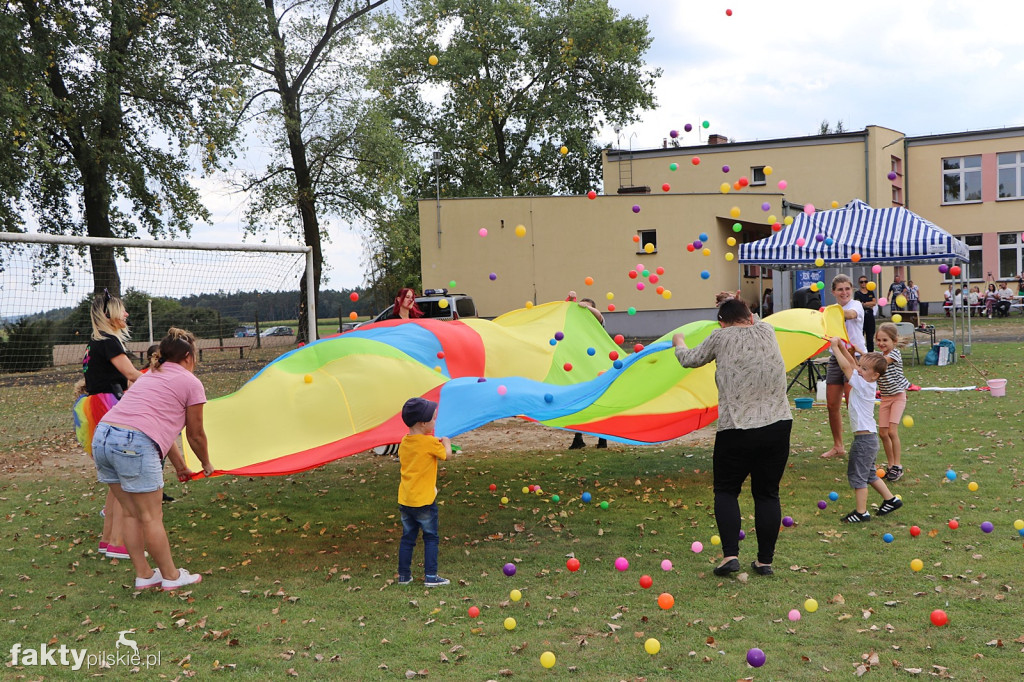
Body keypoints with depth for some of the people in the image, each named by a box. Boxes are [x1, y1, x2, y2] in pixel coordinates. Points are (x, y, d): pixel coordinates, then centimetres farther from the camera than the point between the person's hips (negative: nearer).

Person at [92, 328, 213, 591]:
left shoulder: (149, 376, 29)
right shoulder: (191, 383, 6)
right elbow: (195, 435, 12)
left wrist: (179, 465, 42)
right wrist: (206, 464, 31)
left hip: (102, 435, 8)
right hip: (134, 445, -8)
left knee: (132, 513, 17)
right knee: (151, 517, 3)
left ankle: (143, 575, 25)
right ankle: (171, 576, 14)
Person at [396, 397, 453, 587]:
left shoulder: (404, 442, 3)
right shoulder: (431, 443, -16)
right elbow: (447, 455, -1)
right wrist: (446, 443, 19)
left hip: (404, 500, 6)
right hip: (424, 500, -6)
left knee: (407, 537, 14)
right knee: (430, 538, 6)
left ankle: (403, 575, 19)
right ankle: (430, 576, 6)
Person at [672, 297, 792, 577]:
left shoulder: (721, 338, -2)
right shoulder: (767, 331, 7)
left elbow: (690, 359, 13)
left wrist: (678, 343, 32)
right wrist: (742, 307, 47)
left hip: (736, 430, -3)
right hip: (778, 427, 3)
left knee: (726, 491, 10)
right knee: (767, 494, 11)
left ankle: (730, 555, -3)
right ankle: (765, 560, 13)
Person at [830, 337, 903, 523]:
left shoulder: (862, 384, -17)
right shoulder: (866, 383, 6)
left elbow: (846, 366, -20)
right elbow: (851, 363, 12)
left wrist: (835, 347, -14)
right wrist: (841, 346, 4)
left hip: (864, 439, -10)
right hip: (869, 437, 10)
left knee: (857, 474, -2)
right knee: (869, 473, 21)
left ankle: (861, 512, 1)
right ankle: (890, 499, 27)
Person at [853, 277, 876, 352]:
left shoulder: (871, 292, 12)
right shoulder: (857, 293, 0)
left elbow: (874, 302, 0)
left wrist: (864, 303, -9)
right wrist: (869, 305, -13)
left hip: (870, 316, 4)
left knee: (870, 337, 7)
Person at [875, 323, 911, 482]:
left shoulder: (895, 354, -15)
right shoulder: (880, 355, 7)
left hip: (898, 396, -7)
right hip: (885, 397, 7)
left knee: (892, 431, -13)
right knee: (882, 433, 3)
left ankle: (897, 466, -3)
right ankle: (890, 464, 17)